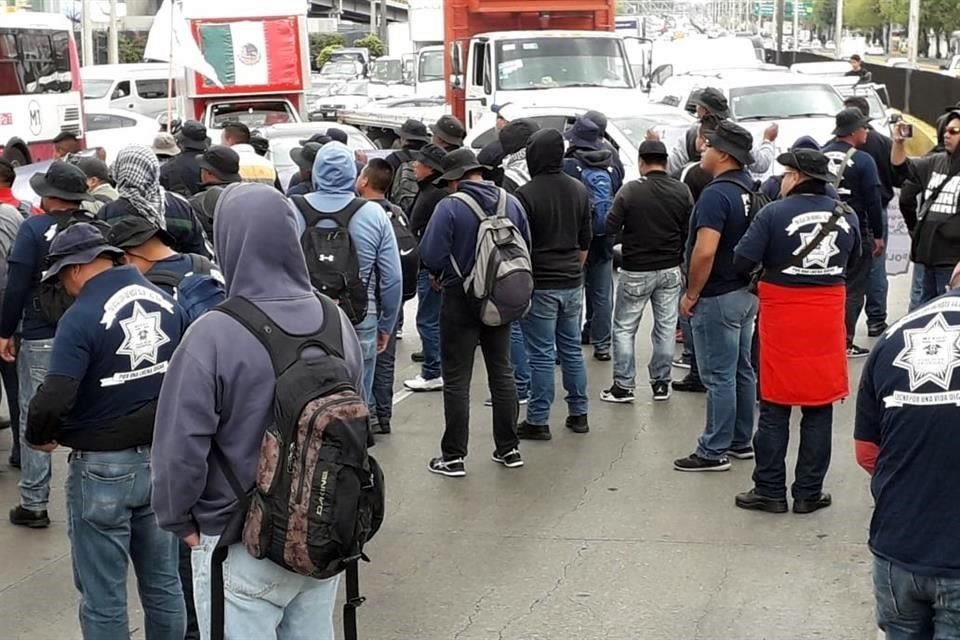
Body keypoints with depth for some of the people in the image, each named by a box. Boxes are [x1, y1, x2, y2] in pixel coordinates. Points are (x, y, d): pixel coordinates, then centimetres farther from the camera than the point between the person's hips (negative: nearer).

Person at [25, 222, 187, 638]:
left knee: (103, 598, 6)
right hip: (163, 461, 6)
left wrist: (38, 437, -6)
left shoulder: (81, 317, -18)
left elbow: (53, 401, -26)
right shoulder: (167, 302, 0)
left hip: (103, 468, -6)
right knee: (164, 584, 17)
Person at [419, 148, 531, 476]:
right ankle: (508, 449, 21)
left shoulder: (450, 206, -16)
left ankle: (453, 457, 5)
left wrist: (443, 273, 3)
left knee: (457, 381, 1)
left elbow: (431, 255, -18)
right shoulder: (511, 202, 0)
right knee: (502, 372, 16)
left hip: (461, 300, -5)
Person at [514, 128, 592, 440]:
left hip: (540, 285, -6)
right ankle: (578, 414, 20)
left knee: (541, 355, -1)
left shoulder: (526, 193, -14)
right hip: (572, 283, 6)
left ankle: (538, 421, 4)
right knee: (572, 349, 14)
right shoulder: (579, 190, 6)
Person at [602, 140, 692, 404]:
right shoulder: (682, 191, -3)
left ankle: (624, 386, 7)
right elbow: (690, 231, 1)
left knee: (624, 328, 7)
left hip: (636, 271, -3)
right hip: (670, 270, 3)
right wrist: (682, 261, 14)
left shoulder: (630, 191, -14)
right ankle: (661, 383, 17)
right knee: (666, 327, 11)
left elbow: (611, 228, -12)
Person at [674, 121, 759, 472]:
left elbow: (705, 251, -27)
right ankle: (741, 442, 25)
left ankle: (714, 451, 3)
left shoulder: (717, 194, -21)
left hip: (718, 297, -9)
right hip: (747, 291, 9)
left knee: (719, 377, -3)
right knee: (742, 371, 16)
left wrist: (691, 293, -17)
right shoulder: (751, 190, 8)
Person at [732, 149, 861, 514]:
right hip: (827, 319, 3)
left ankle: (770, 491, 11)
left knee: (775, 410, 6)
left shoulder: (775, 214, -12)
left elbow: (743, 261, -13)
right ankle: (809, 493, 14)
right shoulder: (847, 216, 3)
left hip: (782, 319, -3)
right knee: (819, 409, 10)